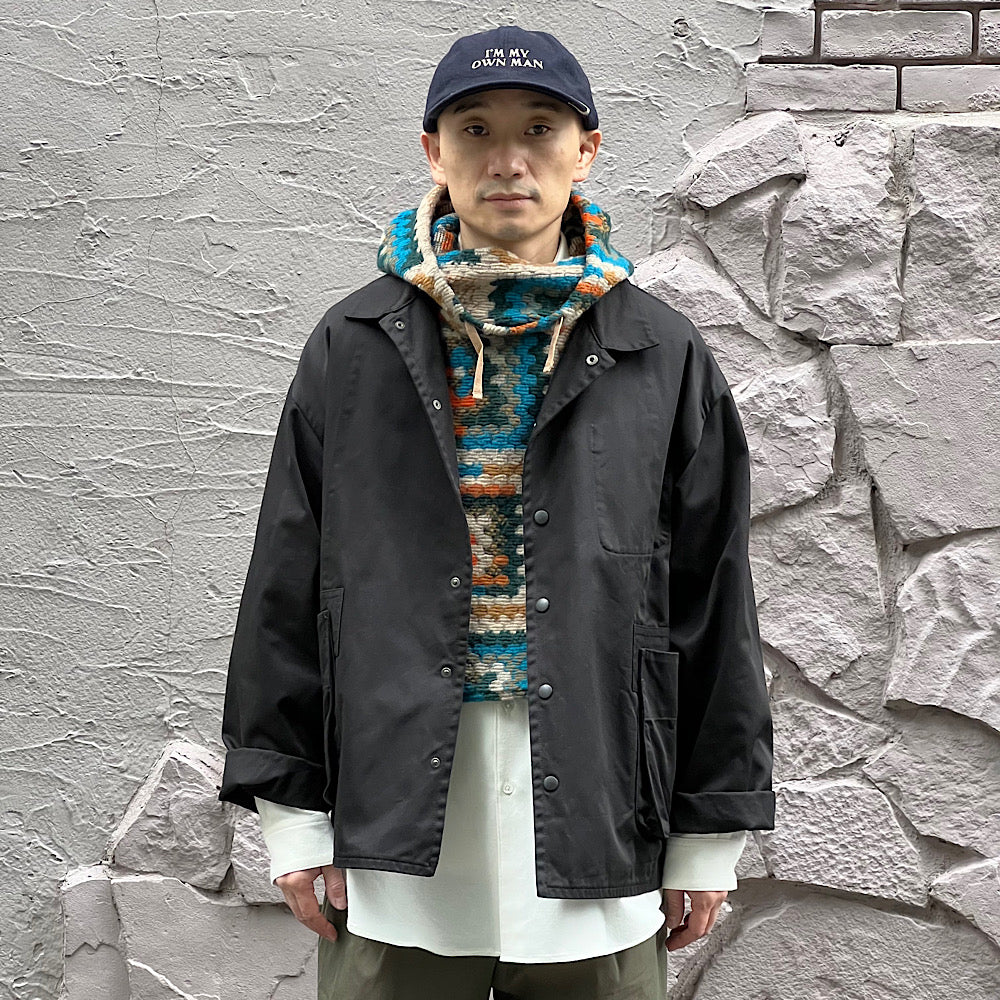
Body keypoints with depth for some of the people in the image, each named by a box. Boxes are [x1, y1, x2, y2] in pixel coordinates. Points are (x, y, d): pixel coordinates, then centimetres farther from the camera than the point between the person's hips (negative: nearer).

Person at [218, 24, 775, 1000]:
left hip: (594, 828, 1)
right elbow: (287, 588, 6)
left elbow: (713, 600, 6)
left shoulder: (664, 358, 4)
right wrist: (292, 813, 3)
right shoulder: (353, 349, 3)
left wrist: (710, 838, 5)